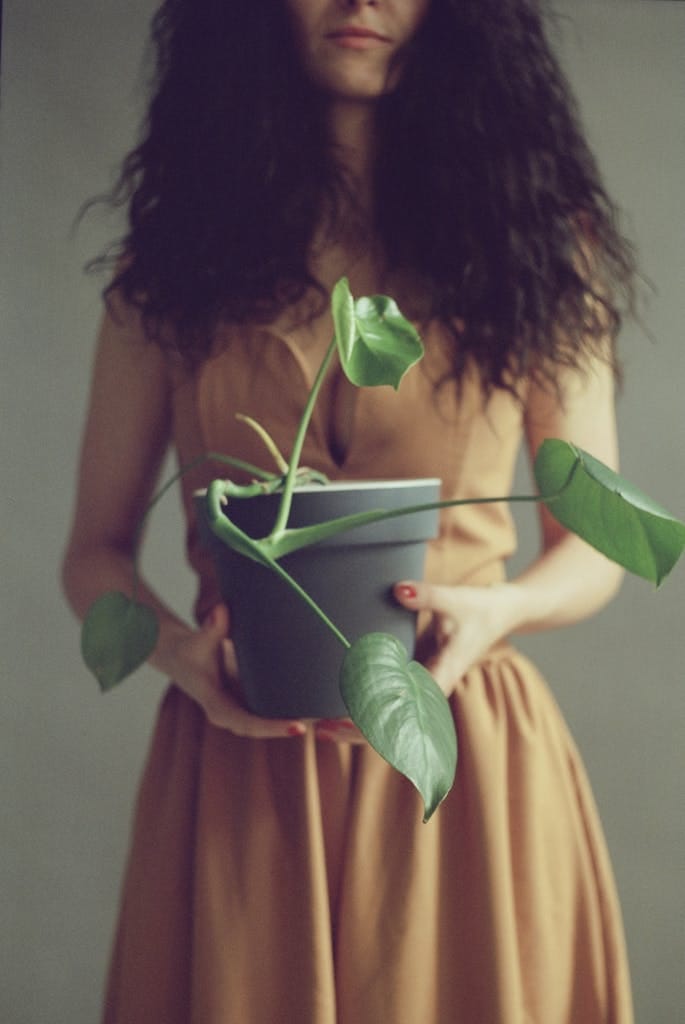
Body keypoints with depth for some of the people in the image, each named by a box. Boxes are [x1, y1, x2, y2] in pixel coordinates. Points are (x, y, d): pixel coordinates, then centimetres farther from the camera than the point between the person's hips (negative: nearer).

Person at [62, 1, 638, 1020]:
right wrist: (178, 652, -12)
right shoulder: (173, 254, 6)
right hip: (238, 768, 0)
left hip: (467, 759, 0)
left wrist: (497, 611, -12)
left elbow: (595, 542, 9)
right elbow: (97, 552, 9)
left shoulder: (534, 238, 6)